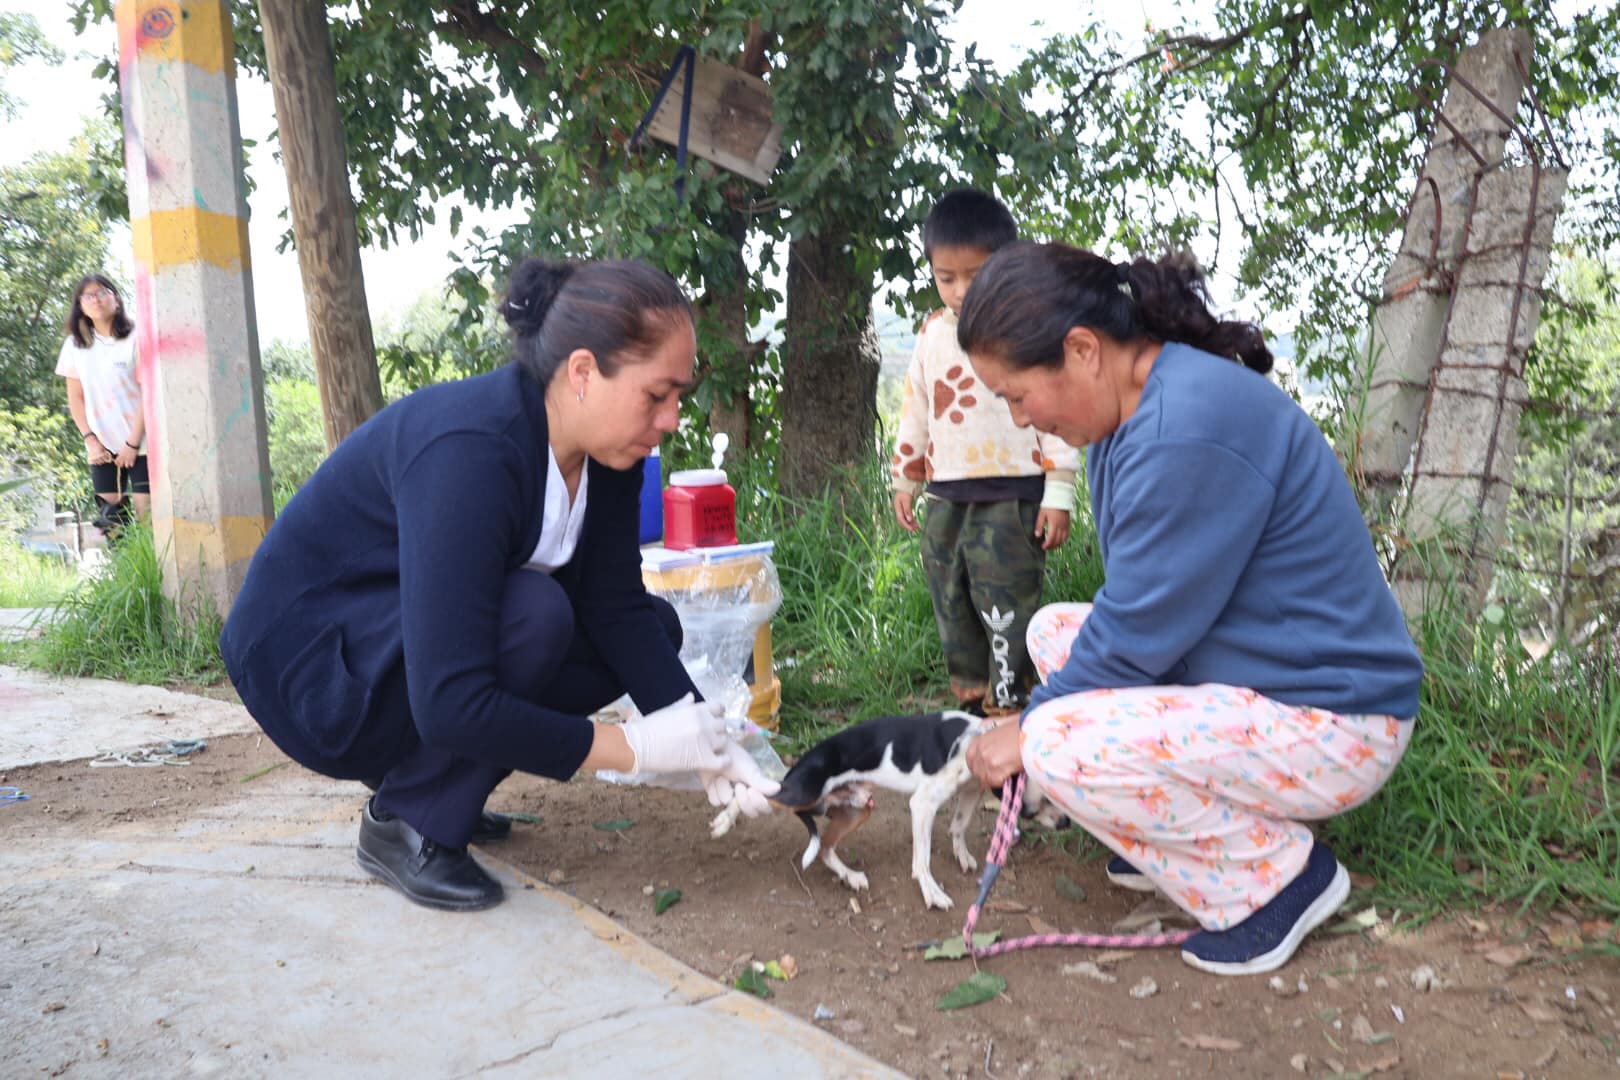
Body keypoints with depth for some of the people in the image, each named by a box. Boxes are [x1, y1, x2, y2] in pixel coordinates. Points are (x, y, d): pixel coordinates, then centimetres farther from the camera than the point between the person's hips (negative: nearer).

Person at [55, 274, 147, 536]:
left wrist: (132, 443, -9)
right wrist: (90, 440, -1)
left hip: (140, 443, -4)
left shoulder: (135, 338, -4)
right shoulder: (75, 344, 8)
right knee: (111, 518, 0)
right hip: (102, 446, 4)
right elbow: (75, 397, 11)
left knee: (145, 513, -10)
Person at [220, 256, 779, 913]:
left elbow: (618, 607, -7)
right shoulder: (469, 452, -34)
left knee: (653, 630, -3)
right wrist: (636, 748, -31)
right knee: (533, 614, -32)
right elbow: (449, 704, -37)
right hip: (308, 659, -8)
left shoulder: (604, 452, -9)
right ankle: (406, 823, -10)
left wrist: (705, 740, -18)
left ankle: (428, 780, 7)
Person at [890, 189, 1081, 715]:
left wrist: (1058, 493, -10)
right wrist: (905, 481, 18)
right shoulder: (933, 332, 10)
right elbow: (914, 410, 19)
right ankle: (969, 701, 28)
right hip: (946, 498, 7)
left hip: (1011, 498, -6)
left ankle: (1008, 704, 8)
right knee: (952, 607, 14)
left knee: (1005, 607, -4)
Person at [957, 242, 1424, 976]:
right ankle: (1185, 841, 16)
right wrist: (1038, 716, 2)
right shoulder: (1130, 410, 4)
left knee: (1061, 746, -25)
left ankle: (1280, 874, -3)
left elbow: (1135, 636, -22)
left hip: (1332, 724, -10)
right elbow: (1131, 607, 9)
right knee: (1053, 629, 13)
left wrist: (1028, 733, -8)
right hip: (1253, 673, 10)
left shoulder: (1187, 431, -28)